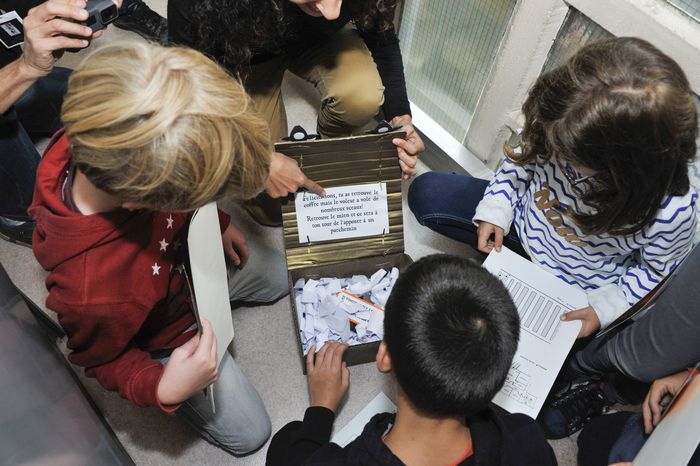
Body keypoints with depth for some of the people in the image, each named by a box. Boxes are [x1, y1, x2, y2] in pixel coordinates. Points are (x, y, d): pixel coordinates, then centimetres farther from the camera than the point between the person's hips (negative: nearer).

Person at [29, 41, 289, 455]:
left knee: (278, 276, 30)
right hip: (171, 338, -5)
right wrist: (162, 389, -39)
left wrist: (218, 223, 4)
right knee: (248, 432, 15)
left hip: (187, 254, 6)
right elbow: (103, 360, -22)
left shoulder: (100, 142, -34)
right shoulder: (91, 292, -49)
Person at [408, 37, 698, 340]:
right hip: (524, 217, 4)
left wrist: (606, 307, -17)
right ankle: (506, 252, 6)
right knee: (426, 193, 1)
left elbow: (657, 269, -13)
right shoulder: (566, 130, -29)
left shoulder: (671, 212, -36)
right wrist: (495, 209, -10)